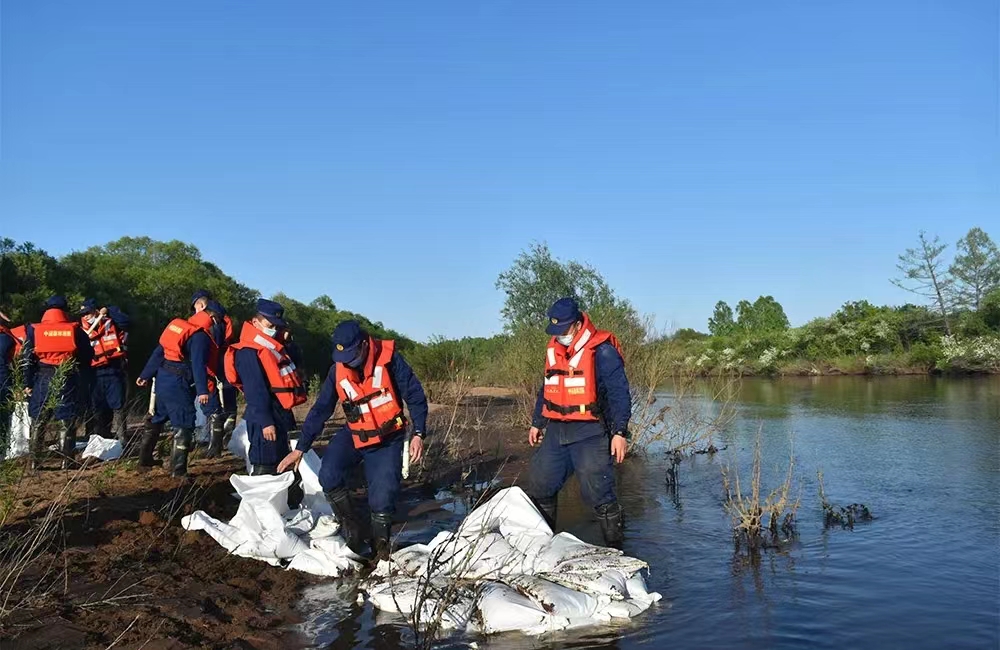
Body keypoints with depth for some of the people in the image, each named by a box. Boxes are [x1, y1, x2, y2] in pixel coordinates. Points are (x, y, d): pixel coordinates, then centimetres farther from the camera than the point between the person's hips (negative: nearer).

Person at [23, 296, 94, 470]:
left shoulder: (34, 330, 3)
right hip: (68, 379, -1)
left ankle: (35, 462, 11)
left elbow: (28, 359, 2)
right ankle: (67, 461, 0)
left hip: (43, 378, 1)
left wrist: (28, 383, 6)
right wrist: (84, 381, 17)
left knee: (39, 422, 10)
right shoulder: (75, 330, 1)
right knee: (66, 423, 2)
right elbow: (88, 356, 4)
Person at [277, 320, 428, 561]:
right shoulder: (337, 371, -7)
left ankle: (380, 546, 12)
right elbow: (320, 410, -2)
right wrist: (300, 449, -3)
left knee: (382, 500, -14)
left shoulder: (389, 359, -17)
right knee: (329, 478, -22)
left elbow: (415, 396, -11)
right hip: (354, 436, 3)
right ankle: (355, 530, -3)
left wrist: (418, 434, -18)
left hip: (388, 440, -3)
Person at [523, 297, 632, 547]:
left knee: (598, 493, -8)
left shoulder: (602, 351, -11)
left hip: (589, 433, -7)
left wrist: (620, 432, -18)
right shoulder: (553, 350, 11)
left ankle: (615, 547, 5)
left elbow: (619, 393, -13)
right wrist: (537, 423, 24)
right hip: (556, 431, 7)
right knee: (539, 487, 11)